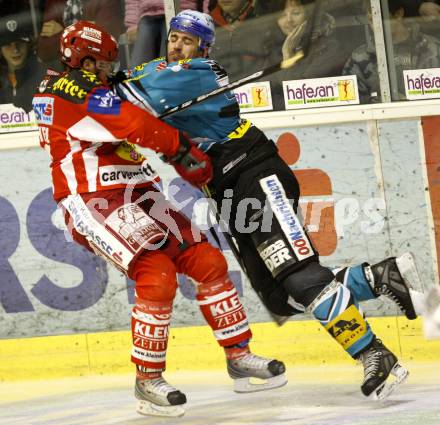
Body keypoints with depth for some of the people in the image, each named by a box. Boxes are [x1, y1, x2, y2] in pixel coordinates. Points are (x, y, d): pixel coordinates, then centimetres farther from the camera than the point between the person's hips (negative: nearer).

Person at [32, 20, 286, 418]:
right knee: (157, 276, -25)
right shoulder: (73, 91, -13)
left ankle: (239, 357, 9)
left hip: (134, 196, 11)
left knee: (208, 261, 3)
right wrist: (182, 149, -13)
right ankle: (148, 381, -12)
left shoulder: (56, 86, 19)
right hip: (95, 204, -11)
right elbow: (134, 125, -23)